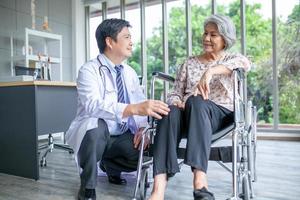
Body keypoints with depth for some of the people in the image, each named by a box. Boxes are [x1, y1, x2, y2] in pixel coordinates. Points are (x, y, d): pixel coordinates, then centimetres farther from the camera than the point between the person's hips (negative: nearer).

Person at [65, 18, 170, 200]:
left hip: (123, 136, 5)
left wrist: (142, 127, -17)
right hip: (94, 133, -4)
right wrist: (133, 109, -47)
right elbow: (93, 105, -33)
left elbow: (141, 103, 4)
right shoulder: (89, 70, -15)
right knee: (97, 124, -37)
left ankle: (109, 164, 13)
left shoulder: (130, 72, 5)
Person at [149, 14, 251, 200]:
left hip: (221, 114, -2)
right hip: (190, 113, 2)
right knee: (171, 113, -34)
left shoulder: (231, 58, 15)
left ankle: (200, 181, -46)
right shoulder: (189, 63, 22)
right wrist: (177, 103, -10)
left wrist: (211, 71, -28)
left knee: (196, 102, -36)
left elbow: (245, 62, -12)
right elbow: (175, 92, 15)